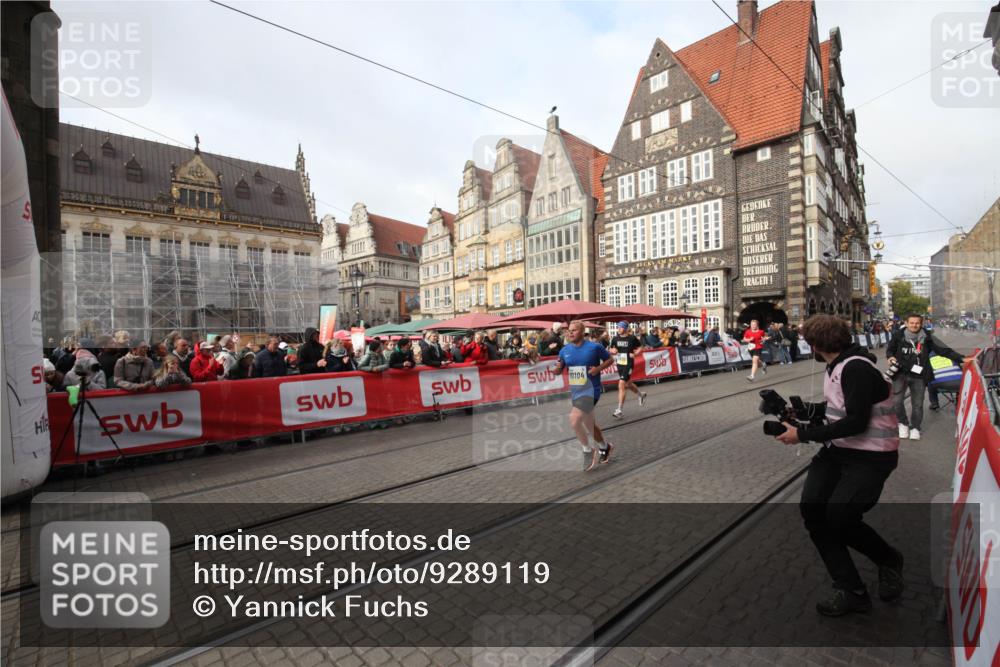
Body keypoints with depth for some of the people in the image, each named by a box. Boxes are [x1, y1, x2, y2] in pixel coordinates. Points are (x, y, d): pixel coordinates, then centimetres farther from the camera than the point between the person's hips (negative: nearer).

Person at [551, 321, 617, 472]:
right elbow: (558, 371, 10)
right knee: (589, 424, 19)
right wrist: (557, 367, -13)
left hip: (590, 391, -6)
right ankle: (605, 447, 45)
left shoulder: (594, 347, -11)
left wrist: (598, 368, -15)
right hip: (574, 391, 6)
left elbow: (610, 359, 2)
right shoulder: (565, 350, 3)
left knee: (574, 420, -23)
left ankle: (588, 451, 1)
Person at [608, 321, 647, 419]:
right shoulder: (615, 338, 3)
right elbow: (610, 349, 12)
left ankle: (619, 410, -8)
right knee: (628, 384, 21)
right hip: (619, 364, 6)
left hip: (628, 364, -6)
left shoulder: (632, 338, -8)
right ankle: (641, 394, 51)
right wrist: (612, 350, -10)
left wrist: (635, 354, -12)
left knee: (621, 385, -13)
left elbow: (640, 347, 4)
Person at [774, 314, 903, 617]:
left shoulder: (857, 368, -19)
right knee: (811, 509, -7)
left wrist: (803, 435, -22)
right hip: (838, 450, 8)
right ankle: (851, 591, 5)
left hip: (871, 457, -8)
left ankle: (889, 560, 21)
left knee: (839, 517, -13)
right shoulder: (836, 367, 10)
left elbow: (856, 422, -24)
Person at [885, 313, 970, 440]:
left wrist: (961, 358, -6)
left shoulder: (927, 337, -2)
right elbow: (890, 348, 10)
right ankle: (903, 423, 17)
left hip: (919, 375, 1)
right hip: (901, 373, -1)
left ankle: (915, 427, 28)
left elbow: (943, 349, 1)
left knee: (917, 403, 10)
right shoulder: (898, 335, -4)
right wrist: (890, 357, -9)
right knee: (897, 401, -8)